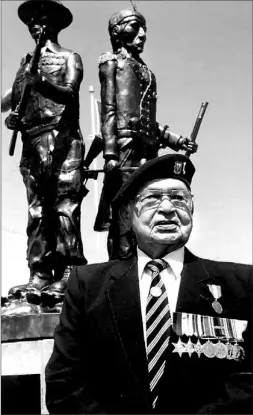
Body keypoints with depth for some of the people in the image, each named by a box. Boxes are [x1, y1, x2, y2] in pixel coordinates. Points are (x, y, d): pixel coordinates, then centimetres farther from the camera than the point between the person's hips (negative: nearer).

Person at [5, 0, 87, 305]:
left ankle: (66, 274, -17)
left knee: (65, 207, -13)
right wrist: (12, 118, -1)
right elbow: (15, 100, 21)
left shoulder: (69, 57, 10)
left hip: (62, 138, -5)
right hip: (32, 141, 5)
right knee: (37, 211, -1)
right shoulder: (27, 61, 25)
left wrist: (43, 83, -27)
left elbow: (70, 93, -8)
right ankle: (39, 275, -4)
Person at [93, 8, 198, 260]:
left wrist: (176, 139, 16)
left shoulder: (145, 70, 27)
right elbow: (109, 110, -3)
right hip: (126, 143, -7)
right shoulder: (112, 61, 8)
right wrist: (110, 154, -14)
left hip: (147, 148, 7)